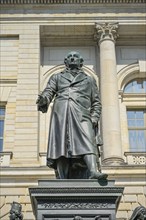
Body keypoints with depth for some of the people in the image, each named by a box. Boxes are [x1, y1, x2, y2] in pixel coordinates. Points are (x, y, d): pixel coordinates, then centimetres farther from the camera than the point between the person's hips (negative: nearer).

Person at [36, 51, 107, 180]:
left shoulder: (89, 79, 28)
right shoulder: (57, 77, 27)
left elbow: (96, 102, 21)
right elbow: (49, 91, 9)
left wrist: (94, 117, 3)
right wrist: (43, 99, -16)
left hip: (82, 115, 0)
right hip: (60, 113, 0)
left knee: (87, 142, -22)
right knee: (61, 146, -11)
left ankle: (93, 172, -40)